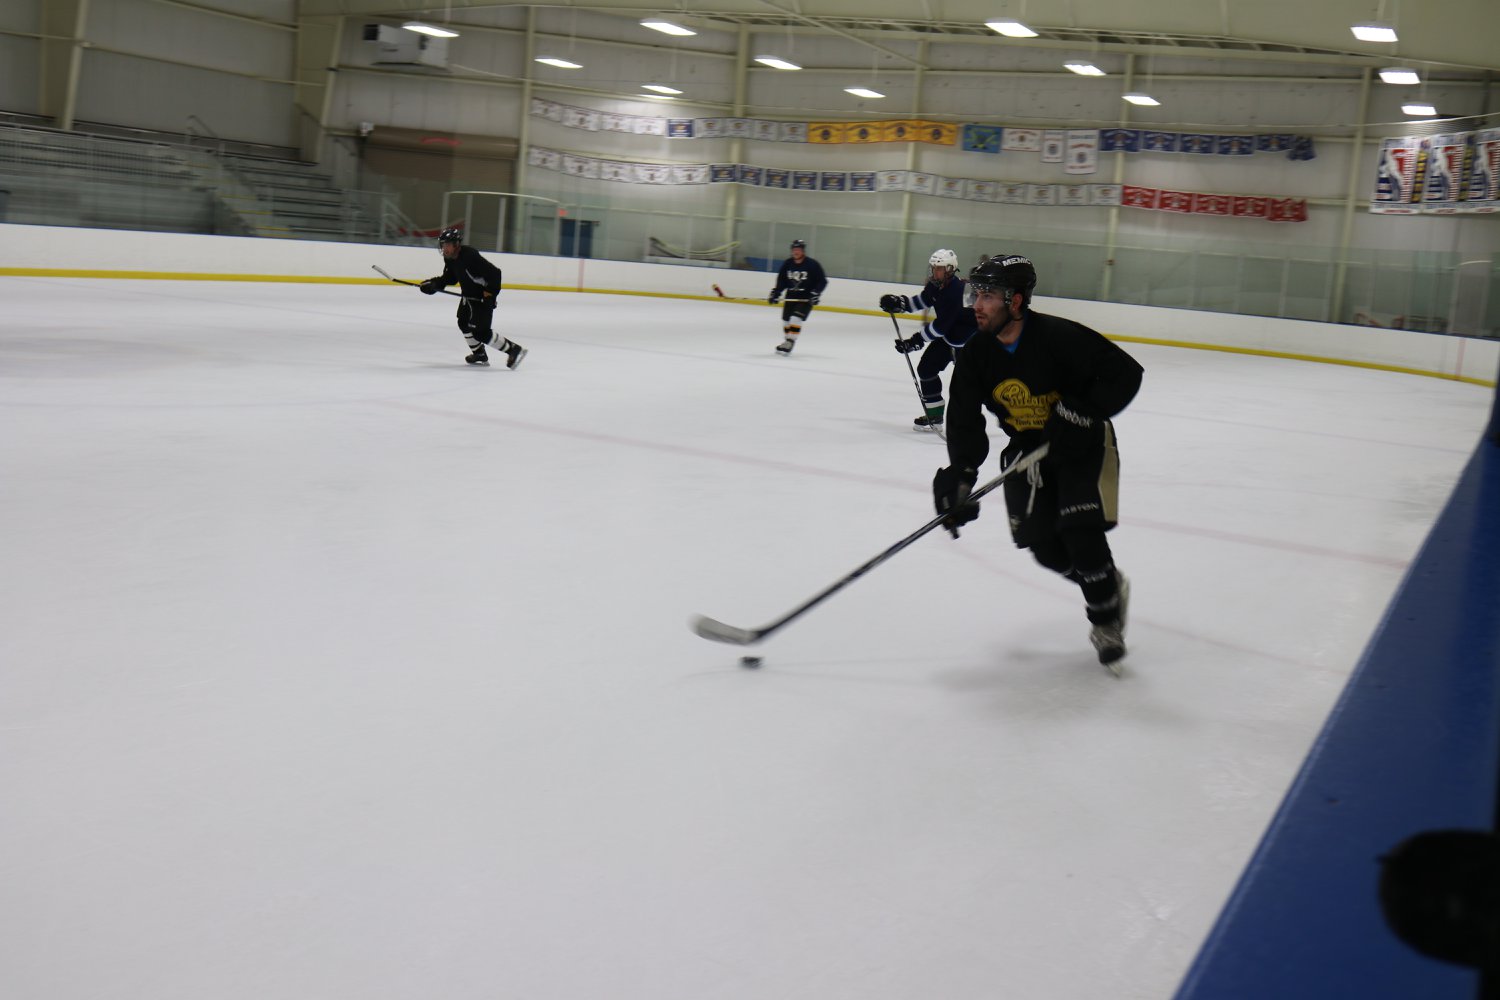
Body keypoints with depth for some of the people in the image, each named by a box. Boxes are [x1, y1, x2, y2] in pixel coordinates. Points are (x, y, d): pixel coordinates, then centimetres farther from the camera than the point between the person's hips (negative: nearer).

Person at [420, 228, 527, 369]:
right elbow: (450, 277, 11)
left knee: (480, 332, -13)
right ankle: (479, 354, 38)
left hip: (483, 298, -10)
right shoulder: (450, 258, -3)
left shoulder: (470, 256, -30)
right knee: (464, 323, 19)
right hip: (469, 296, 10)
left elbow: (494, 273, -31)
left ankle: (513, 349, -2)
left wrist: (489, 293, -30)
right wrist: (435, 283, -5)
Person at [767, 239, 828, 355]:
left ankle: (790, 342, -13)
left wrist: (816, 294, -20)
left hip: (806, 298, -5)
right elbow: (781, 281, 9)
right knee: (786, 320, 10)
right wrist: (775, 293, -1)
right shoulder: (787, 264, 0)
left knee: (796, 318, -20)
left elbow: (822, 282, -9)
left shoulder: (813, 265, -12)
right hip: (791, 297, 5)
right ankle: (788, 341, 29)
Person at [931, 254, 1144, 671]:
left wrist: (1084, 412, -33)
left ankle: (1106, 620, 3)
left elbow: (1125, 373, -23)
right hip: (1027, 446, 5)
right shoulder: (975, 355, -11)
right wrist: (960, 472, -32)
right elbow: (964, 420, -16)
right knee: (1045, 547, 0)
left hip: (1082, 442, -5)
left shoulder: (1059, 336, -26)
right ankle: (1109, 587, 28)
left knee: (1081, 531, -18)